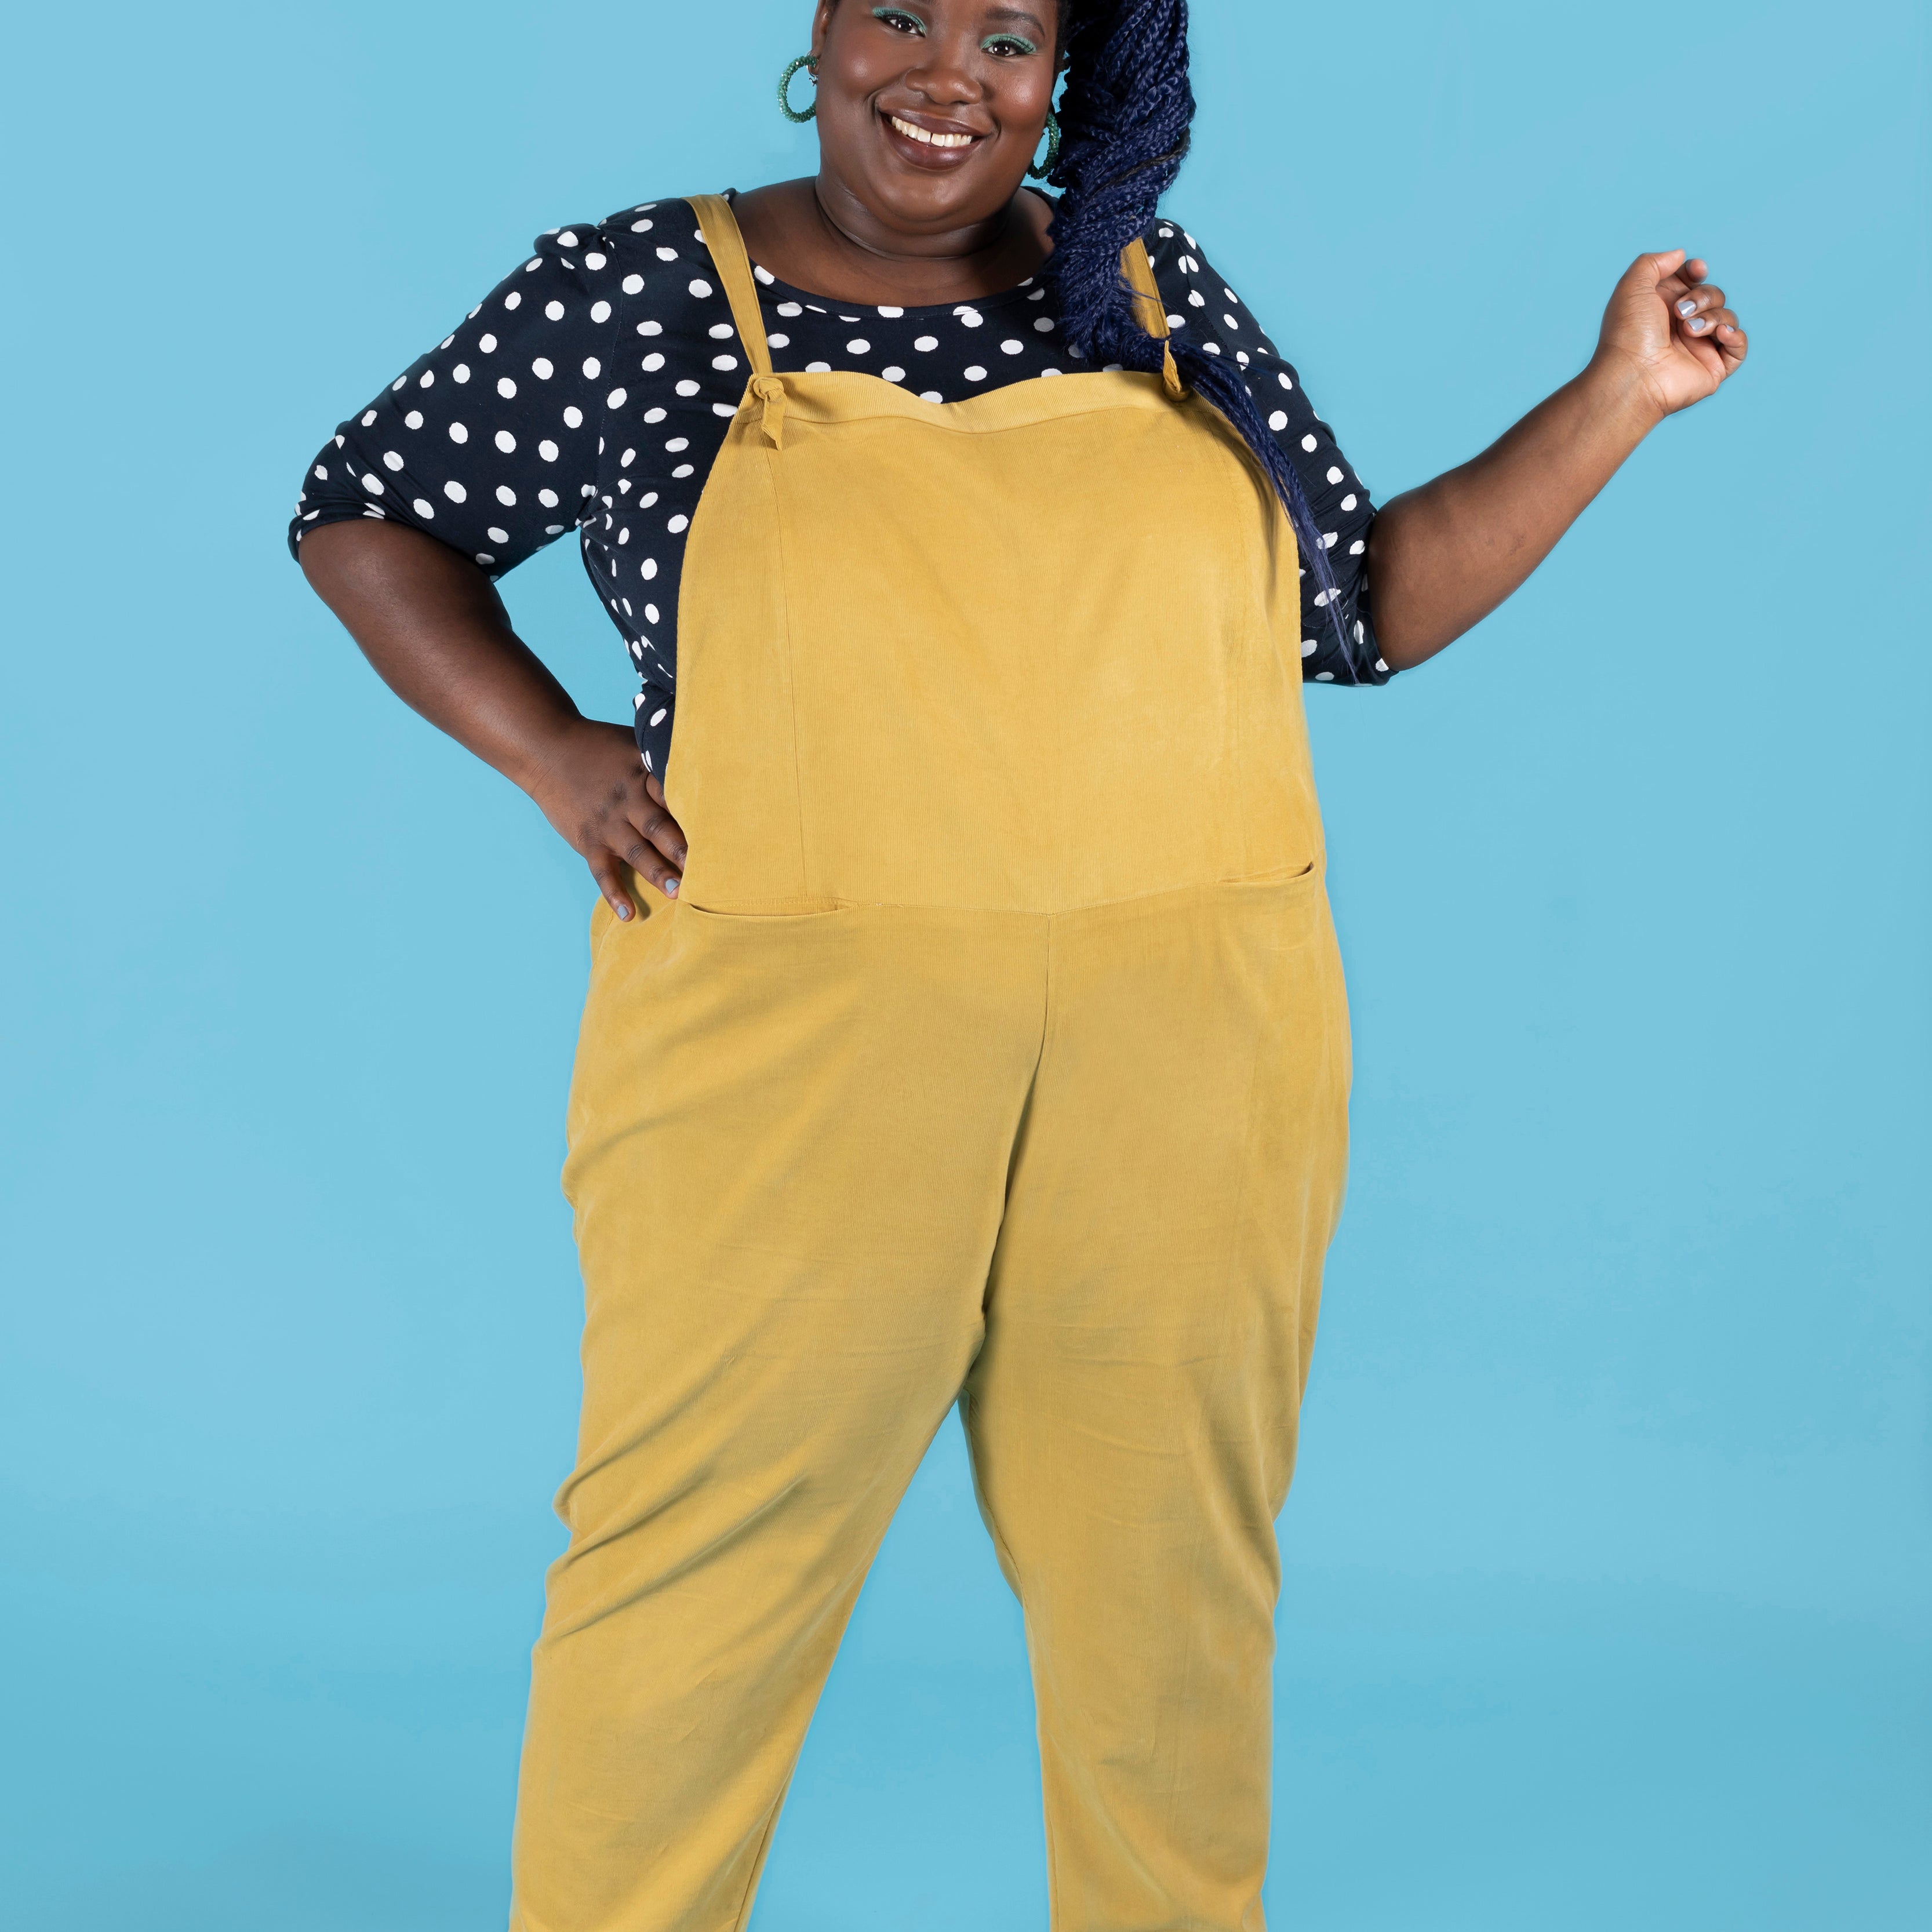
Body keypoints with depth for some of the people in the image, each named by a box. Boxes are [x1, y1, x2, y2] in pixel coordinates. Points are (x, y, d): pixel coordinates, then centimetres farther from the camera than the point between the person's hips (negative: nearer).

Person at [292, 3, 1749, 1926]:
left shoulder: (1155, 292, 11)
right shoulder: (627, 294, 2)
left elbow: (1370, 603, 14)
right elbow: (363, 515, 11)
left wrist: (1620, 397, 8)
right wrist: (552, 753, -3)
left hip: (1188, 1077, 3)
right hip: (793, 1068, -2)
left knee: (1172, 1569, 11)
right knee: (699, 1571, 3)